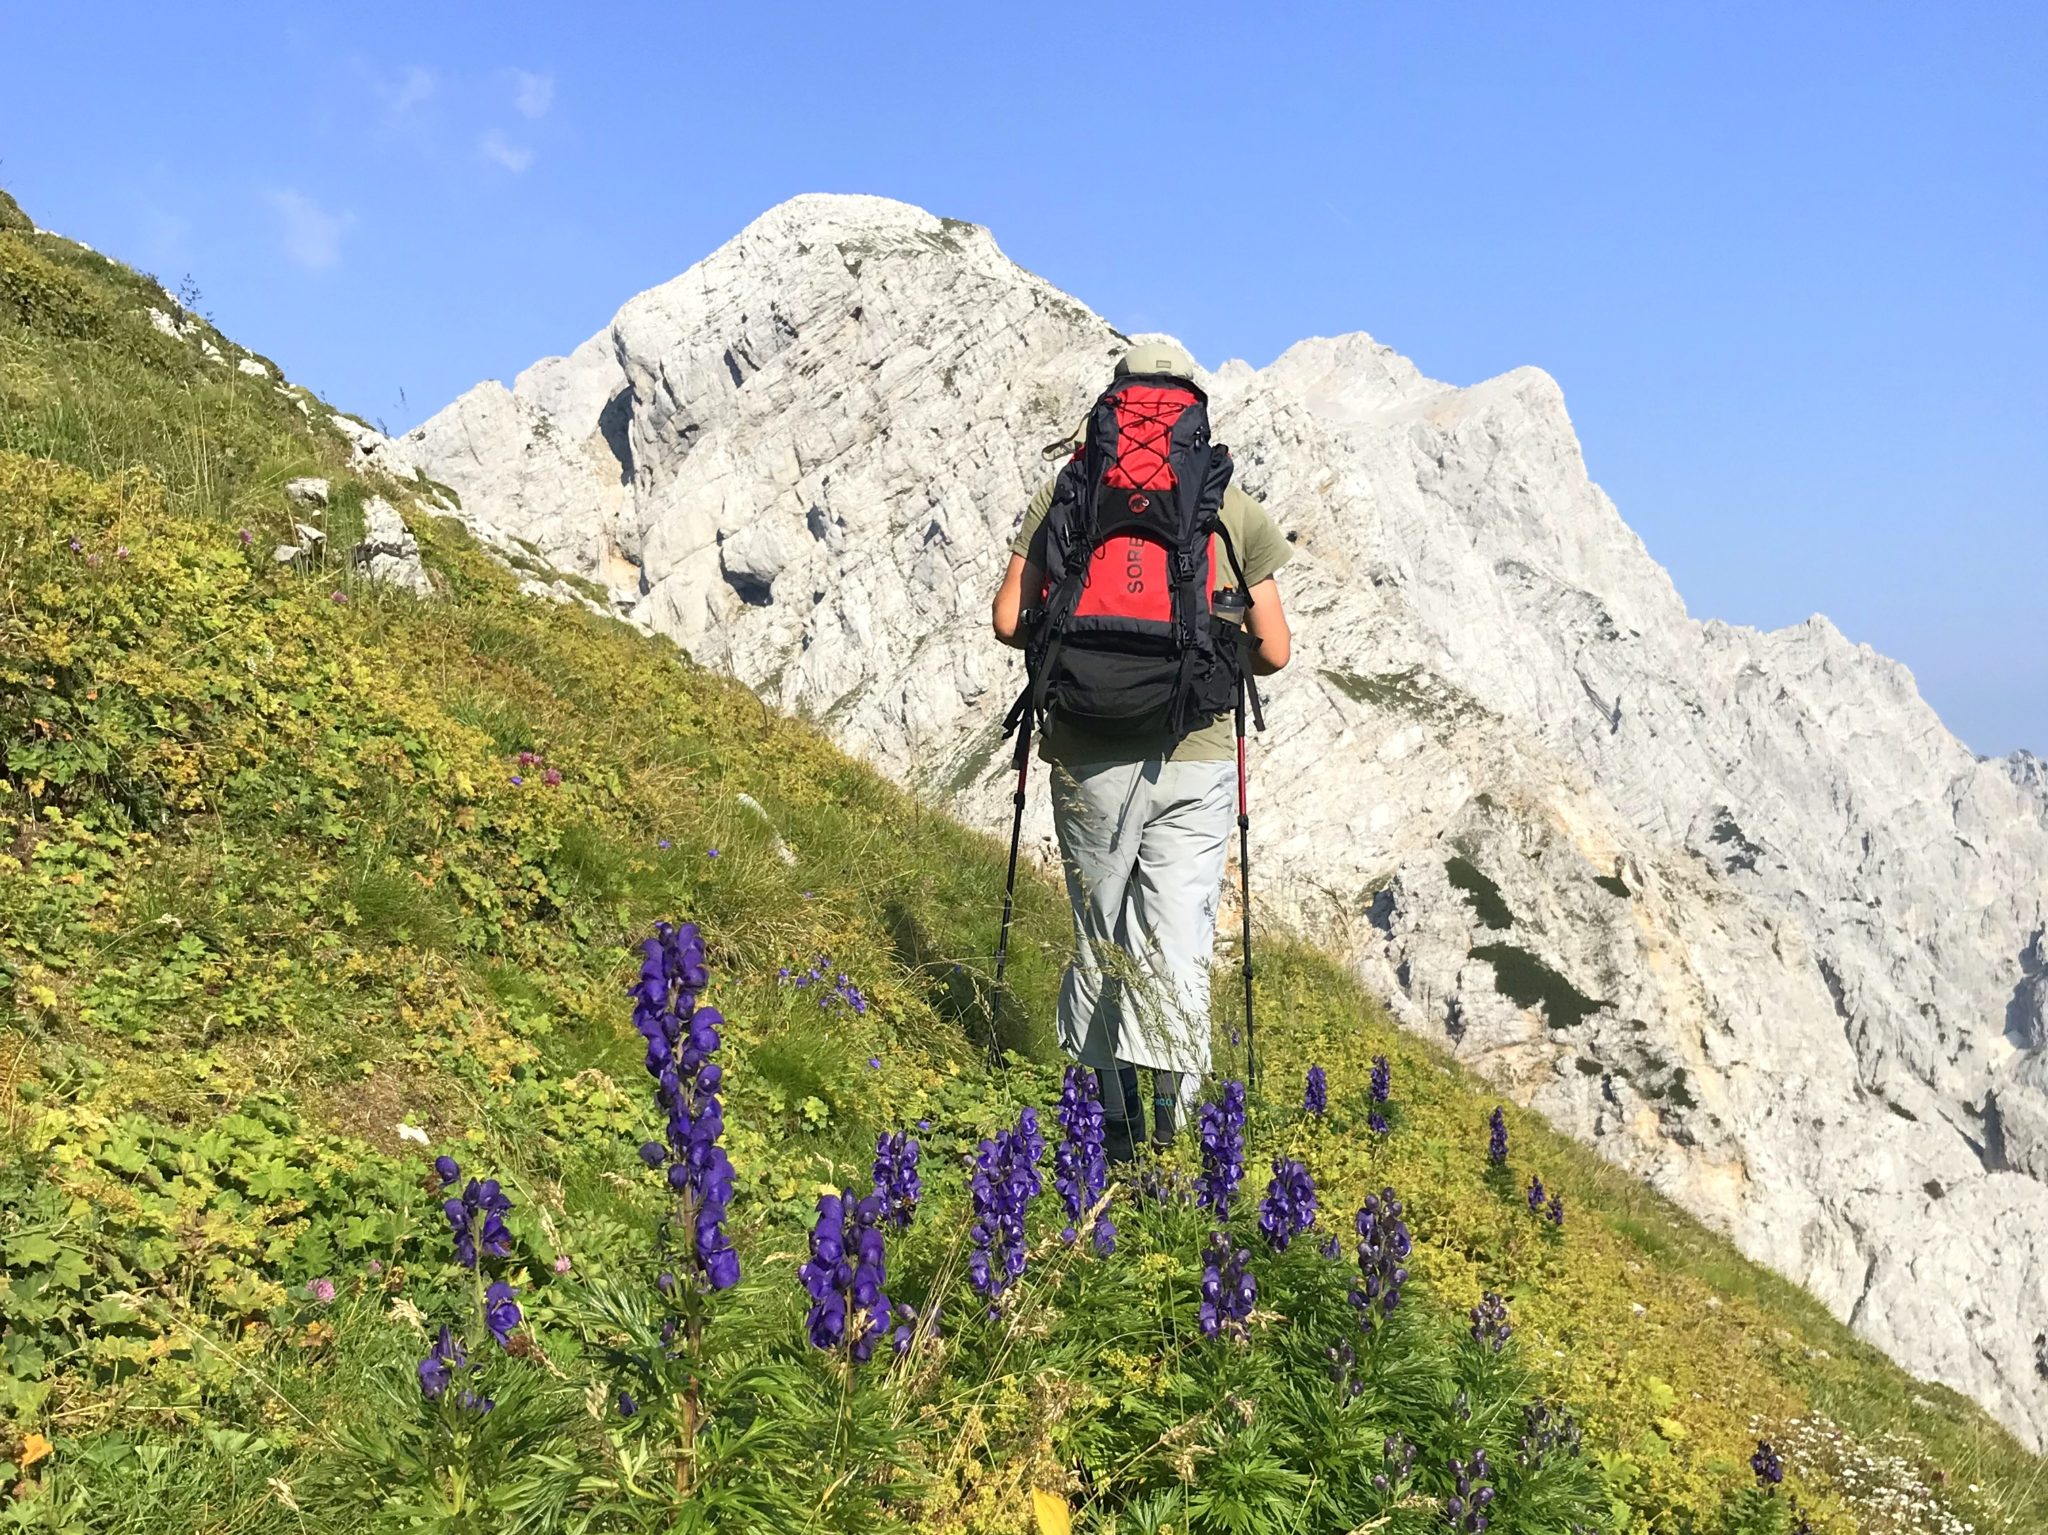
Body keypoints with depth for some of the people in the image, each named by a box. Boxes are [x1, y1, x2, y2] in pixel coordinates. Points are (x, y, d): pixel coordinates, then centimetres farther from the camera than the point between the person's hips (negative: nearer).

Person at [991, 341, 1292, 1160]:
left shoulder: (1063, 492, 3)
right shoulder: (1233, 506, 3)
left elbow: (1010, 621, -2)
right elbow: (1273, 651, 3)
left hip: (1089, 756, 1)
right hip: (1196, 756, -1)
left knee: (1101, 939, 16)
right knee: (1178, 946, 3)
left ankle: (1116, 1116, 25)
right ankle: (1172, 1105, -11)